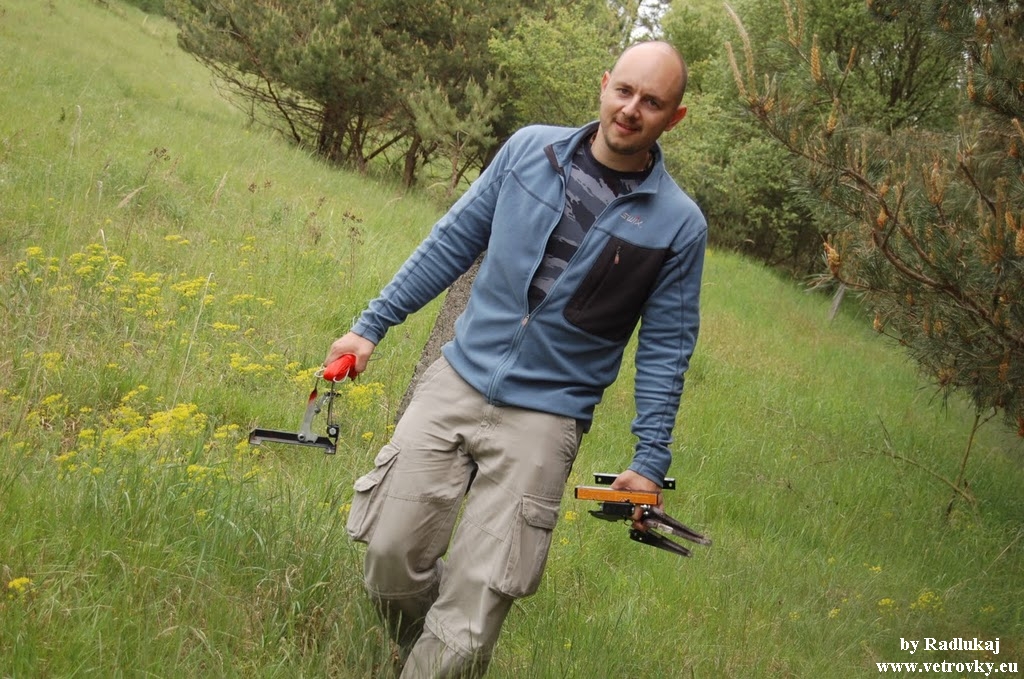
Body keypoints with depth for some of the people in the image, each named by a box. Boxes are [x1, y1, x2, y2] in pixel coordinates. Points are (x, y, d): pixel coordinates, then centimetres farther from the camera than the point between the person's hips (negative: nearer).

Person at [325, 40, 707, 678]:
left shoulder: (679, 224, -5)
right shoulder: (531, 148, 1)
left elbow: (665, 347, 1)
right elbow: (454, 241, 9)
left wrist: (651, 460, -1)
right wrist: (373, 324, 8)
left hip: (543, 417, -3)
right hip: (458, 380, 3)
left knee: (469, 618, -6)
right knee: (392, 557, 1)